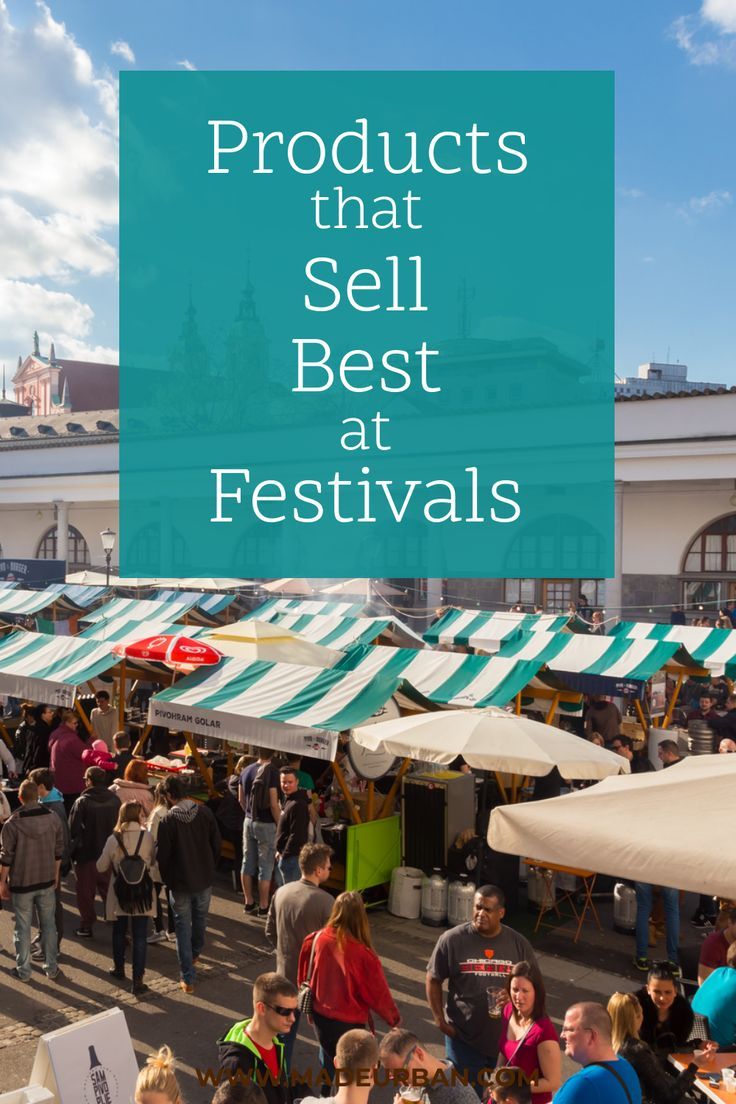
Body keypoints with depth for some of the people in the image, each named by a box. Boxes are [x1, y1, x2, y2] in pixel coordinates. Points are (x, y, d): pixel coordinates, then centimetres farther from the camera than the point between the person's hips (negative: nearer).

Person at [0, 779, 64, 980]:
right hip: (47, 881, 3)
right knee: (48, 924, 14)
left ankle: (23, 970, 20)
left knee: (23, 927, 11)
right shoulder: (53, 818, -6)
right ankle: (51, 968, 22)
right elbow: (58, 850, 3)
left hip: (21, 882, -3)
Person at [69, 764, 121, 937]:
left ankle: (86, 926, 16)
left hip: (86, 854, -4)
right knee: (108, 889, 17)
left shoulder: (82, 802, -18)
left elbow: (73, 830, -16)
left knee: (85, 892, 10)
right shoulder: (114, 800, -6)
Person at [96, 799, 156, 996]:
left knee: (119, 933, 21)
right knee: (140, 937, 4)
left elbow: (101, 867, 0)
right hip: (142, 894, -1)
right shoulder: (147, 837, -10)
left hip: (120, 894, 1)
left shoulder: (113, 839, -10)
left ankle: (119, 969, 38)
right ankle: (138, 981, 3)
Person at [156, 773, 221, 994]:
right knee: (200, 919, 25)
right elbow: (216, 843, 0)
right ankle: (194, 955, 49)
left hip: (180, 883, -4)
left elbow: (163, 855, -12)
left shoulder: (168, 821, -19)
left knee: (183, 928, 7)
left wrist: (166, 880, 5)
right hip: (204, 879, 4)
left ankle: (188, 979, 6)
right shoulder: (204, 812, -8)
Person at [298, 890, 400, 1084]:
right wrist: (394, 1018, 4)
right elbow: (378, 992, -14)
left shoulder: (316, 940, -16)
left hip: (320, 1016, 5)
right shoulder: (362, 954, -28)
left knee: (328, 1062, 28)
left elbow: (304, 978, 0)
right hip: (349, 1022, -5)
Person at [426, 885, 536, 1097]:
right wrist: (440, 1020, -4)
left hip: (508, 1037, 2)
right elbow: (433, 980, 0)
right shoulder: (452, 940, -10)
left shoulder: (519, 944, -5)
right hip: (464, 1038, -2)